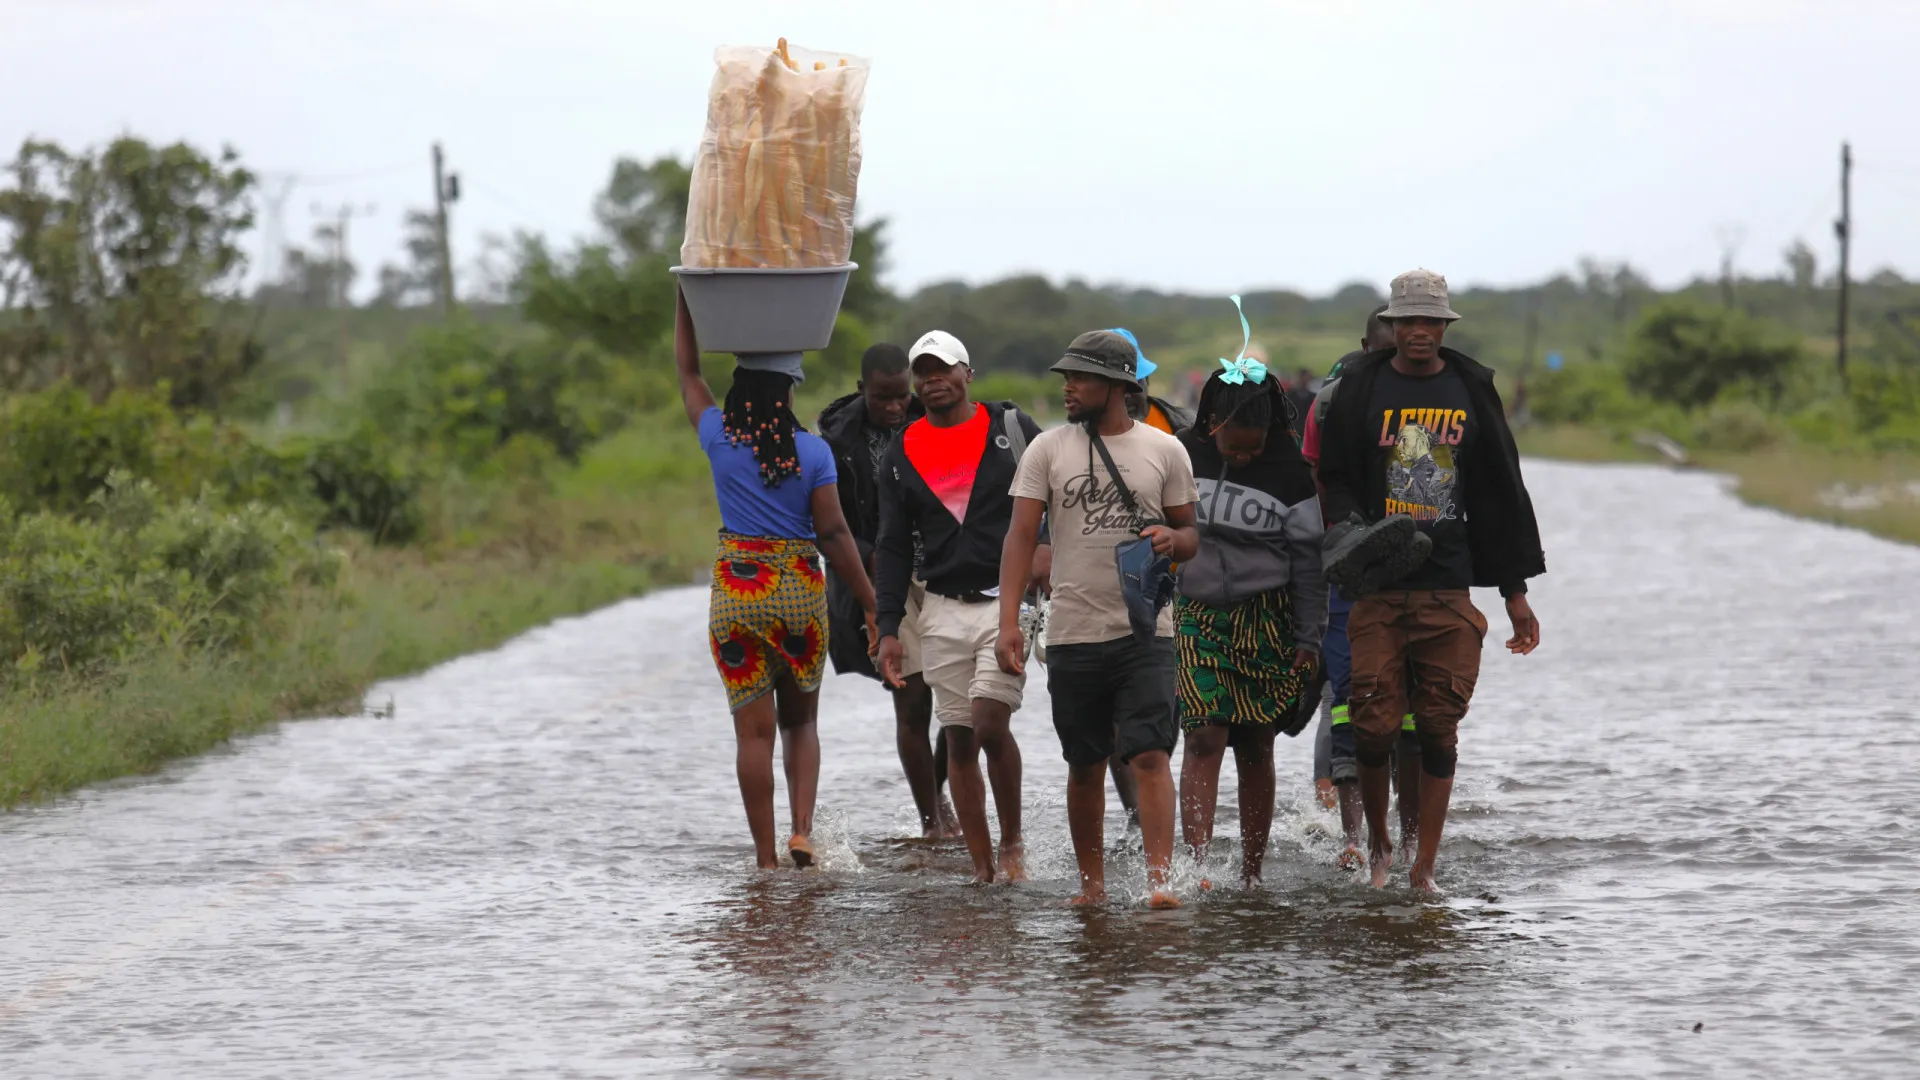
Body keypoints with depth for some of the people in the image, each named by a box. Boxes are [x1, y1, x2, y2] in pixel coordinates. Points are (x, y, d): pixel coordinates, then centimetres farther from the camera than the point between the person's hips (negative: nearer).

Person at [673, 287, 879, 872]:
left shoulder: (720, 438, -2)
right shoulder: (812, 451, -6)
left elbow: (688, 371, 12)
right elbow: (833, 531, -8)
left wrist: (686, 297, 19)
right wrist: (871, 603, -3)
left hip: (736, 590, 0)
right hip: (801, 591, 0)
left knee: (753, 730, 4)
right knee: (800, 721, 17)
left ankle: (766, 856, 3)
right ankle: (802, 828, -3)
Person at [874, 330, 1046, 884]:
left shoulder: (1011, 428, 2)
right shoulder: (901, 455, 9)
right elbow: (893, 548, 10)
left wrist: (1055, 546, -10)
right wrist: (888, 628, 4)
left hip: (1009, 599, -3)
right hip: (943, 611, 3)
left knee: (990, 723, -17)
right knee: (959, 738, 2)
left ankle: (1013, 840, 3)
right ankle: (983, 867, 7)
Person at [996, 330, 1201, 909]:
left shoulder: (1164, 450, 5)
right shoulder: (1048, 449, 5)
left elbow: (1189, 534, 12)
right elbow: (1021, 535, 0)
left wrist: (1173, 539, -13)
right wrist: (1008, 621, -10)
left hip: (1145, 631, -2)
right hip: (1073, 633, 2)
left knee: (1149, 755, -13)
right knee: (1085, 766, 9)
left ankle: (1159, 878, -19)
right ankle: (1091, 883, 20)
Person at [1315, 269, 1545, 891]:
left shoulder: (1472, 391, 9)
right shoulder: (1360, 390, 4)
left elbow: (1502, 495, 12)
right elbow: (1334, 479, 7)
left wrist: (1515, 591, 11)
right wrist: (1351, 535, -15)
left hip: (1450, 588, 1)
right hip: (1379, 586, -1)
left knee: (1439, 728, 0)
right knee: (1375, 724, -6)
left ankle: (1425, 866, 7)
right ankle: (1377, 843, 18)